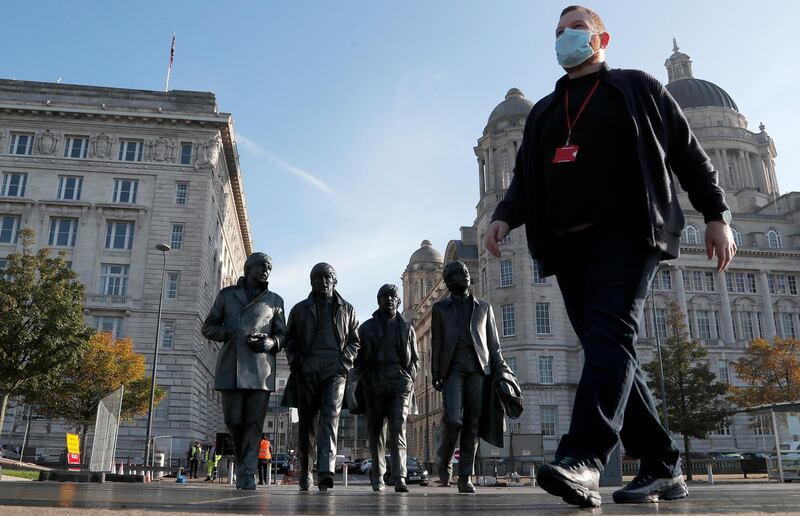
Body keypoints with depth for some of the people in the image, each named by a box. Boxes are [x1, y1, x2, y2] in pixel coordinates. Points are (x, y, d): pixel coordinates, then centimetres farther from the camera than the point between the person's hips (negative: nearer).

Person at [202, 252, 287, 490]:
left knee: (254, 423, -6)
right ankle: (241, 462, 24)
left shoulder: (275, 301, 17)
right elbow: (208, 327, 13)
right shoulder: (227, 294, 15)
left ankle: (247, 473, -4)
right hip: (230, 368, 0)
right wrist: (233, 334, -6)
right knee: (234, 420, 1)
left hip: (261, 370, 0)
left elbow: (282, 335, 16)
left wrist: (270, 342, -8)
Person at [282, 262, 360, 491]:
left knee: (330, 416, -18)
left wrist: (344, 361, -2)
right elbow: (290, 339, 15)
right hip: (307, 370, 1)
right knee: (306, 423, 4)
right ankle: (305, 473, 15)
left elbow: (354, 341, 15)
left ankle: (326, 471, -27)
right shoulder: (300, 309, 16)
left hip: (335, 370, -1)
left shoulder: (347, 309, 16)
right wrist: (296, 363, -1)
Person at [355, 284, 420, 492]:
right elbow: (359, 359, 14)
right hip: (373, 383, 1)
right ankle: (377, 475, 22)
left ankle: (399, 478, -17)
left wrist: (408, 378, 4)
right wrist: (364, 379, 1)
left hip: (400, 383, -1)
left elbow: (415, 359, 19)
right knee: (375, 431, 6)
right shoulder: (366, 327, 13)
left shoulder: (406, 328, 15)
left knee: (398, 429, -13)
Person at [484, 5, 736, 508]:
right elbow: (524, 178, 17)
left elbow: (690, 154, 11)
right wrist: (505, 216, -3)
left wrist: (718, 215, 1)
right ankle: (662, 467, 7)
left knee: (610, 333, -23)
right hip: (568, 244, 5)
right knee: (608, 350, 0)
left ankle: (583, 458, -34)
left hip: (625, 233, -5)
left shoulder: (637, 88, 15)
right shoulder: (543, 112, 26)